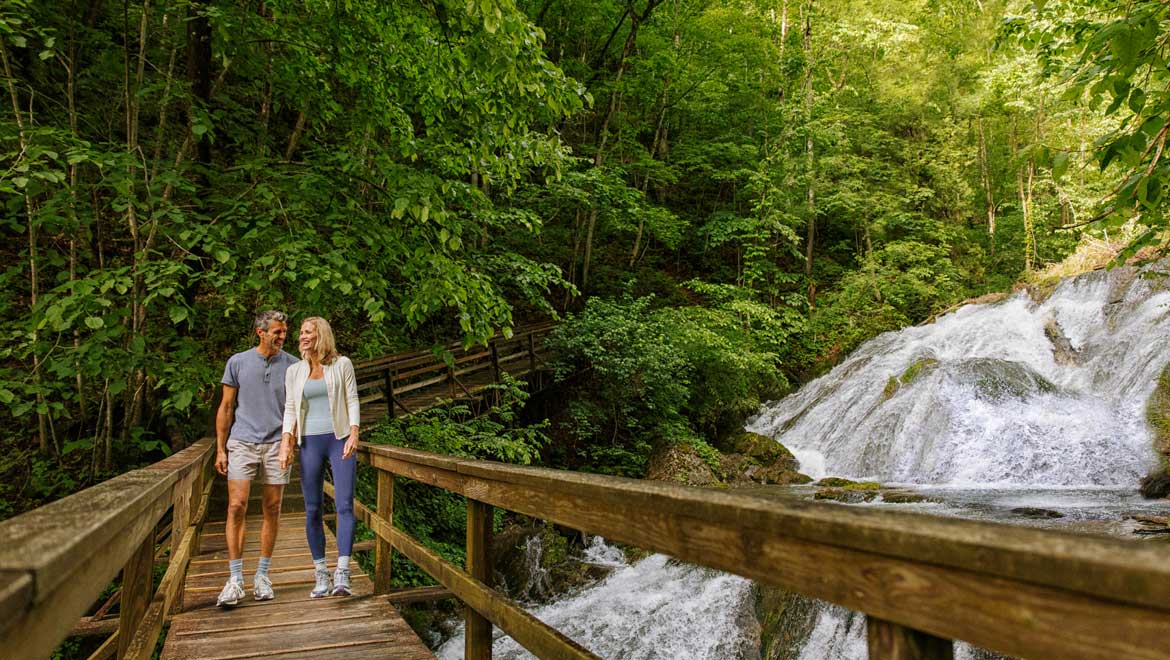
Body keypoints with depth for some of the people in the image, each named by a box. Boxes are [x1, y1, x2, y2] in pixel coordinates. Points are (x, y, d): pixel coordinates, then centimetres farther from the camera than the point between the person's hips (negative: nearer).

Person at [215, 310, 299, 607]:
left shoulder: (293, 365, 5)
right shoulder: (237, 362, 5)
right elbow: (226, 408, 8)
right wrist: (220, 449, 4)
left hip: (277, 445, 1)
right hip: (242, 443, -1)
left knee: (272, 510, 4)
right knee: (237, 507, -8)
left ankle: (262, 576, 16)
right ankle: (235, 580, 0)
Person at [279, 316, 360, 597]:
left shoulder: (342, 364, 3)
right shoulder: (294, 371, 10)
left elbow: (352, 401, 0)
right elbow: (290, 409, 8)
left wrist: (354, 434, -12)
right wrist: (285, 443, -5)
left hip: (340, 440, -3)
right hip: (310, 443, 3)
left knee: (344, 505, -12)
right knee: (313, 510, 4)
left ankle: (342, 574, -14)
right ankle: (321, 575, 13)